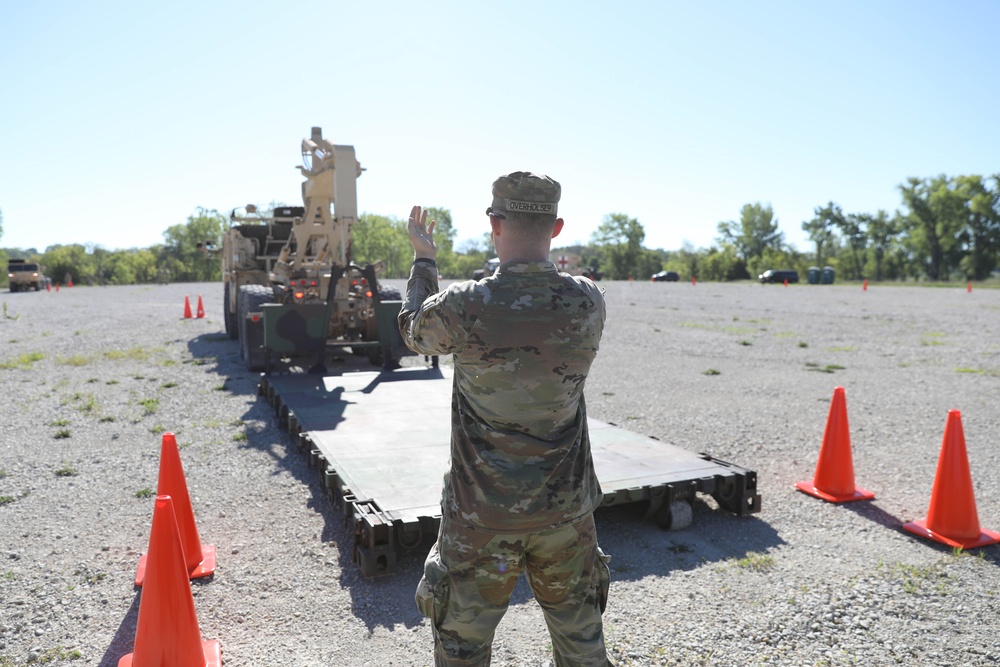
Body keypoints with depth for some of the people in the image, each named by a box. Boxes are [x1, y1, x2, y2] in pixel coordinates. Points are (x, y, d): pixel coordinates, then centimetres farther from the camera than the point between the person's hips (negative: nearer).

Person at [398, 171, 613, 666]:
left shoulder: (462, 306, -19)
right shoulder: (588, 302, -11)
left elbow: (414, 332, 5)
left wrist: (423, 259, 18)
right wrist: (529, 264, 22)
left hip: (483, 514, -2)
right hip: (566, 510, 3)